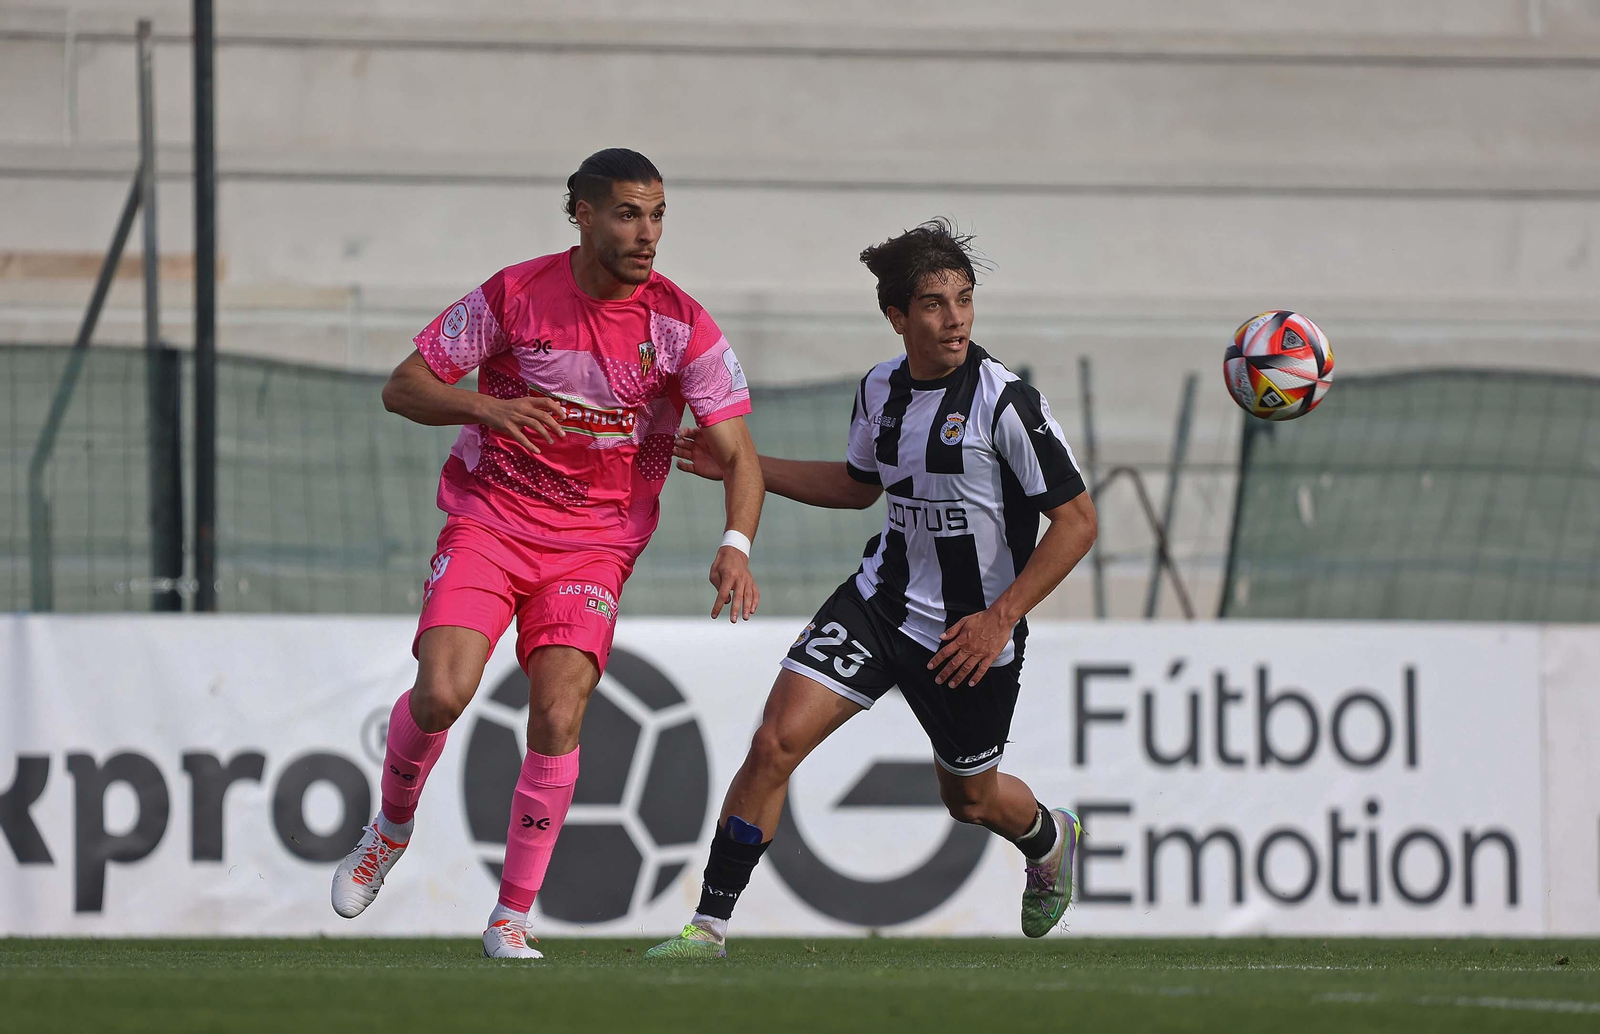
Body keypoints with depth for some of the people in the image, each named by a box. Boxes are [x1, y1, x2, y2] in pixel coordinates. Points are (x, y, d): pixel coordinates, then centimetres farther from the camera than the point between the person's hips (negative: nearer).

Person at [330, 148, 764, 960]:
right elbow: (401, 388, -3)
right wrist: (487, 406, -23)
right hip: (488, 521, -1)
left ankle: (512, 917, -1)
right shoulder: (514, 296, -7)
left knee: (558, 718, -16)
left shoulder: (682, 326, -7)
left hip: (595, 545, 1)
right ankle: (392, 828, 12)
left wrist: (736, 544, -26)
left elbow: (737, 453, -7)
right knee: (442, 693, -20)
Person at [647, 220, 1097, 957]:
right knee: (776, 741, -14)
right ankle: (710, 924, -6)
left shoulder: (1005, 402, -19)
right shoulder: (880, 390, 0)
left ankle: (1050, 840, 53)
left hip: (972, 630, -4)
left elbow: (1077, 520, -16)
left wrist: (1000, 618, -20)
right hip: (882, 598, 4)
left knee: (971, 797, 15)